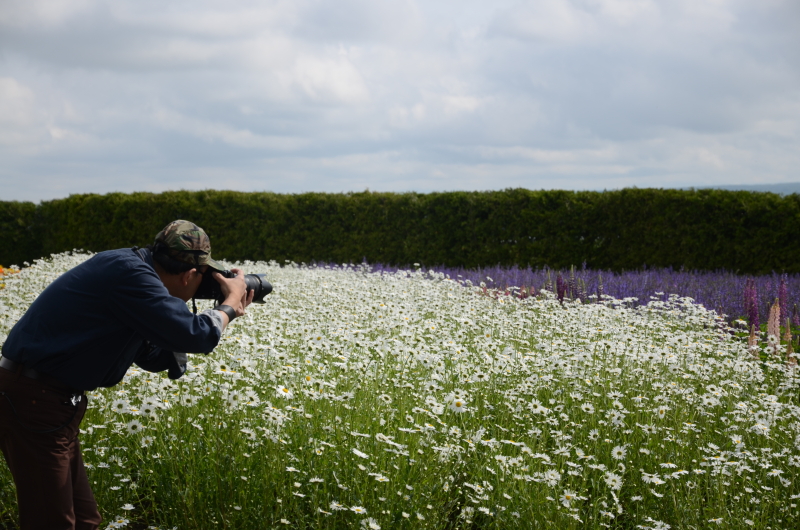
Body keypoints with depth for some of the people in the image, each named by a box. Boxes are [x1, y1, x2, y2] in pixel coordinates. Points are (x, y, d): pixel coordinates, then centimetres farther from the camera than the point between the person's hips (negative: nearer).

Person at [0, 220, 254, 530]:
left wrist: (225, 313, 15)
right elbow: (194, 336, -22)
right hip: (30, 402, -10)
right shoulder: (129, 273, -19)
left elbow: (155, 357, 20)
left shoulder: (135, 269, 12)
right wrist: (230, 303, -2)